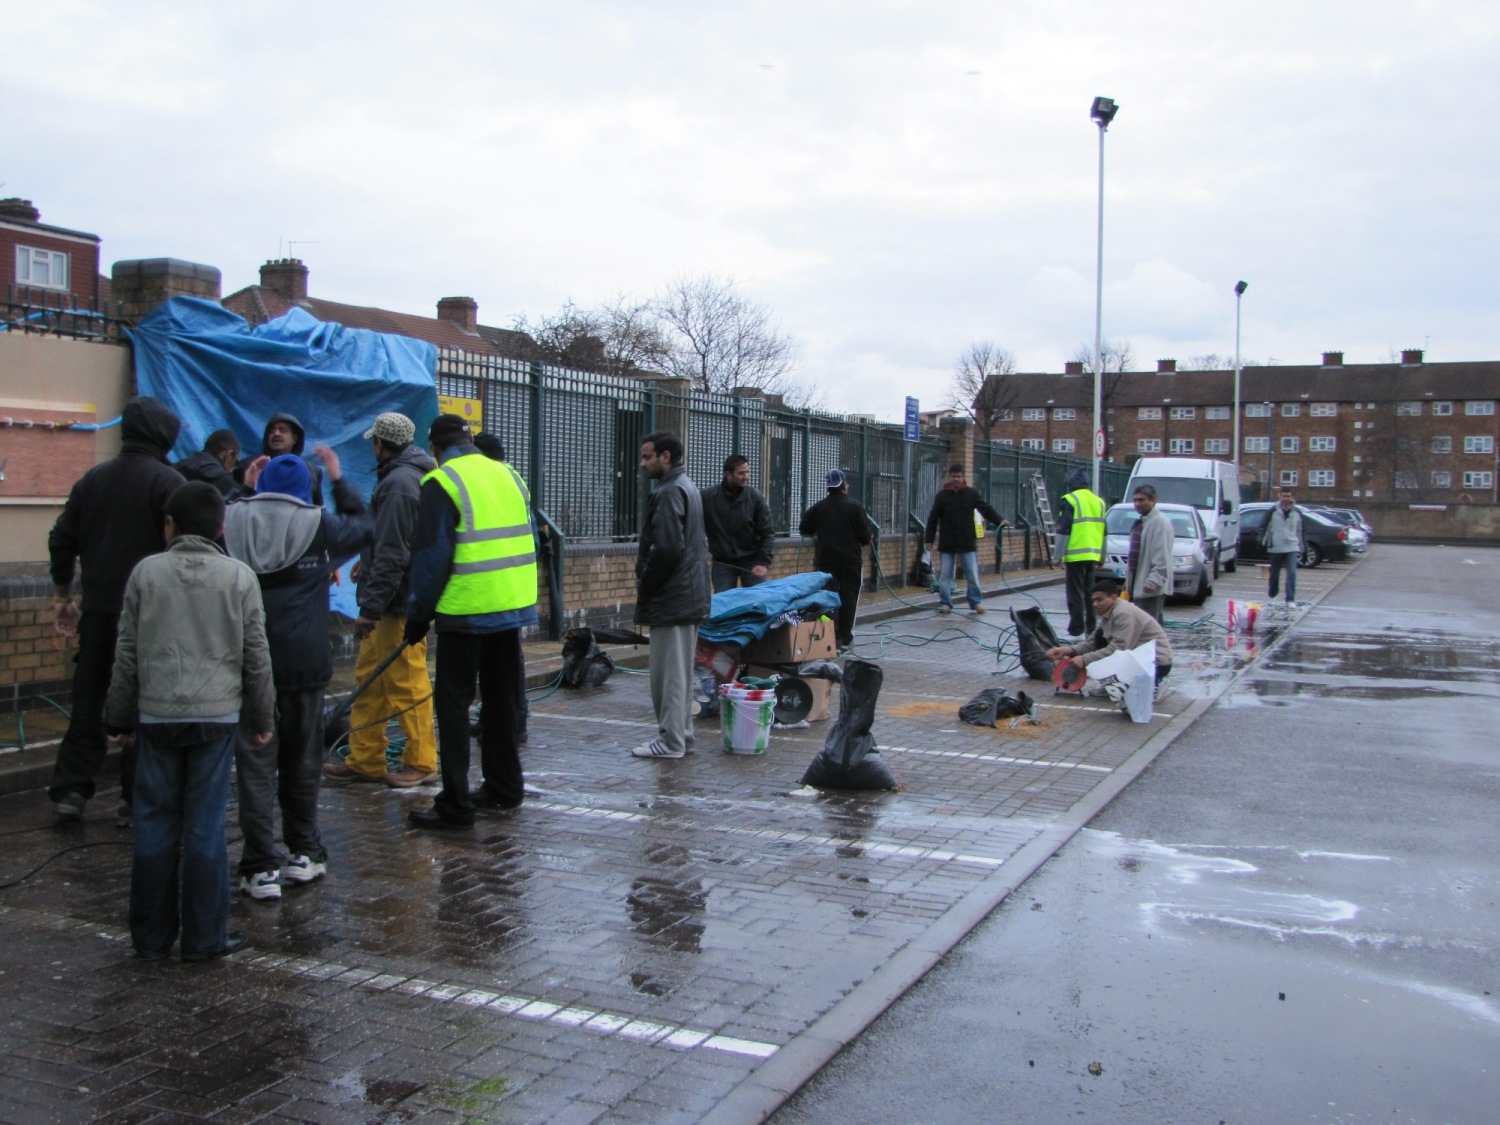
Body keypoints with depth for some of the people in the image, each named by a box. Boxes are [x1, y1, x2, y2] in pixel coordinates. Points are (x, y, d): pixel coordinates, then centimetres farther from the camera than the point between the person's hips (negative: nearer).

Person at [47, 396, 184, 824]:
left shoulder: (93, 478, 10)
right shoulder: (167, 481, -8)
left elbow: (62, 540, 12)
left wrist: (62, 597, 21)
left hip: (98, 607, 5)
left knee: (88, 698, 13)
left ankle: (70, 789, 12)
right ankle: (136, 799, 5)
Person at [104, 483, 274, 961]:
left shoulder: (146, 572, 1)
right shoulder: (239, 576, 1)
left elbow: (128, 652, 4)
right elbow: (256, 655, 3)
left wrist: (118, 717, 13)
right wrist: (261, 718, 12)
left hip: (156, 714, 1)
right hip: (217, 714, 0)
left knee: (155, 824, 8)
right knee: (205, 826, 3)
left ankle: (151, 936, 16)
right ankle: (204, 936, 9)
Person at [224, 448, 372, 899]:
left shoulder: (235, 520, -2)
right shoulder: (320, 527, -2)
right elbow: (361, 524, 16)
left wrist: (245, 490, 24)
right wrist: (337, 478, 23)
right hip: (304, 661, 0)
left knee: (255, 763, 1)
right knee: (301, 760, 14)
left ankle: (261, 866, -2)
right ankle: (304, 853, 24)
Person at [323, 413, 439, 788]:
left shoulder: (398, 483, -17)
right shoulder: (414, 475, 15)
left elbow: (392, 554, -22)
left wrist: (371, 607, -21)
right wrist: (368, 564, 27)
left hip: (398, 602, -11)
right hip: (393, 600, 11)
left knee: (407, 682, -2)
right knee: (369, 678, 14)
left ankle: (421, 763, 8)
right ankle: (365, 760, 21)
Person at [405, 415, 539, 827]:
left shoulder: (441, 483, -9)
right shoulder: (509, 475, 12)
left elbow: (432, 556, -12)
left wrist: (419, 613, -4)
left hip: (466, 611, -7)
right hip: (512, 606, 7)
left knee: (453, 703, 0)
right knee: (501, 698, 17)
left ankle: (455, 805, 0)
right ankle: (505, 788, 26)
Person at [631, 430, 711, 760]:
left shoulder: (669, 492, -16)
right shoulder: (688, 487, 17)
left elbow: (666, 550, -25)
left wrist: (644, 586, -12)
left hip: (672, 599, -11)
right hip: (691, 595, 11)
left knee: (669, 671, -4)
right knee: (680, 669, 17)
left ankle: (671, 741, 1)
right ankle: (681, 732, 25)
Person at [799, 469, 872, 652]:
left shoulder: (819, 507, 0)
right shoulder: (855, 506, -7)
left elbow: (803, 529, 7)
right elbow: (865, 536, -9)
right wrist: (864, 541, 13)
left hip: (826, 560, 2)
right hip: (850, 559, -2)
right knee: (848, 599, 6)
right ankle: (845, 639, 6)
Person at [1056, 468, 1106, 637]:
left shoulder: (1070, 500, -8)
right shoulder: (1098, 501, 14)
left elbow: (1063, 531, -12)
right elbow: (1103, 532, 19)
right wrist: (1102, 557, 26)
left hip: (1075, 555, -7)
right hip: (1093, 555, 7)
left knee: (1075, 595, -4)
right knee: (1090, 593, 15)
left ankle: (1076, 631, -5)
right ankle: (1091, 629, 19)